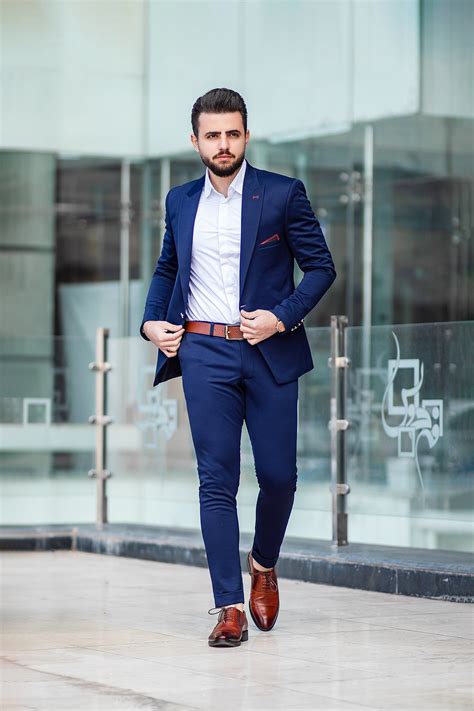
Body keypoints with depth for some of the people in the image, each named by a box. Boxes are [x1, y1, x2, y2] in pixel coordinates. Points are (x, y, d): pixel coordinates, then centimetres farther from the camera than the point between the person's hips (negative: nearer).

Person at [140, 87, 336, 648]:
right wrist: (152, 321, 10)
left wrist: (282, 317, -11)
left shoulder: (283, 194, 1)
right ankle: (230, 607, -4)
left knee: (279, 475, 0)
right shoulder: (180, 202, 12)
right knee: (216, 479, -5)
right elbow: (167, 269, 26)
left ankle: (264, 564, 30)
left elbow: (321, 266, 2)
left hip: (271, 352, -1)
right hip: (204, 353, 2)